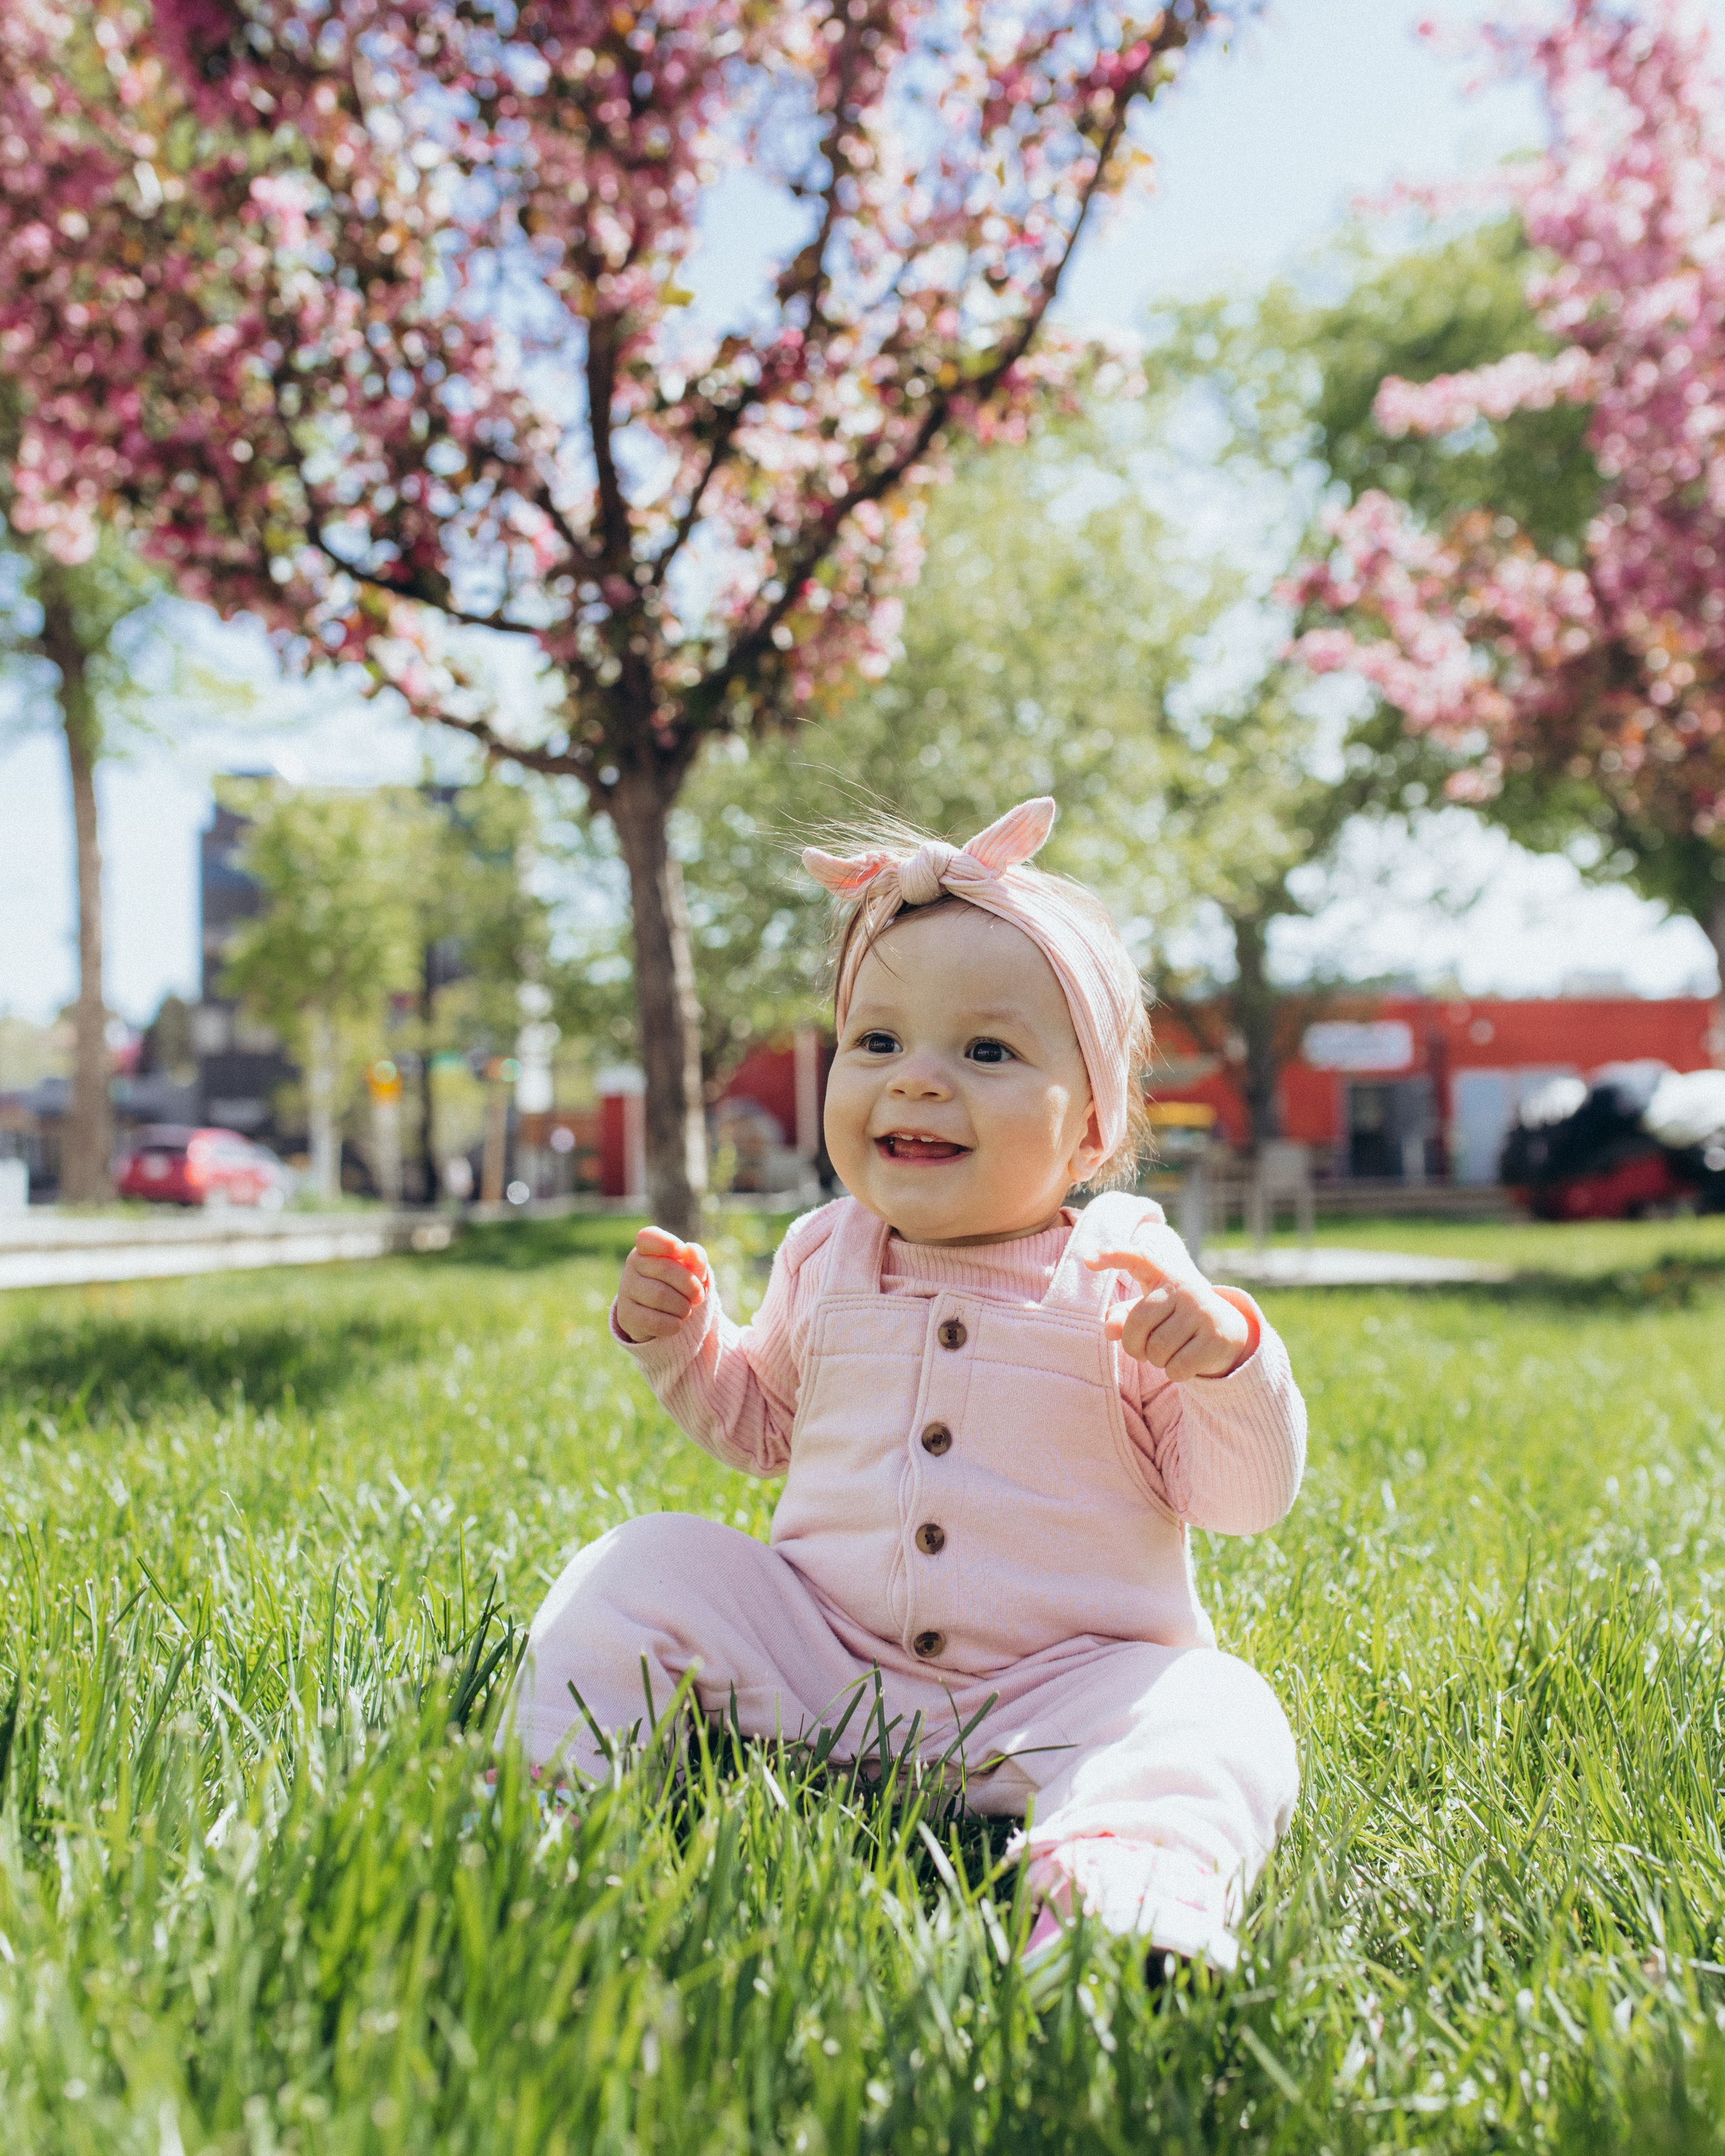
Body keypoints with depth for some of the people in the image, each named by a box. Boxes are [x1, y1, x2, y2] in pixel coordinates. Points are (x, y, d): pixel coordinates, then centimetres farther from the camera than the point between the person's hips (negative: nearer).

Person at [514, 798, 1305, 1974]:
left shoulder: (1131, 1279, -6)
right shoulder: (825, 1258, 6)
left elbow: (1247, 1498, -6)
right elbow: (765, 1425, 22)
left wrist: (1224, 1356, -25)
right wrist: (680, 1340, 4)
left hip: (1060, 1687, -3)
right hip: (815, 1649, 3)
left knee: (1216, 1720, -30)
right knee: (636, 1571, -10)